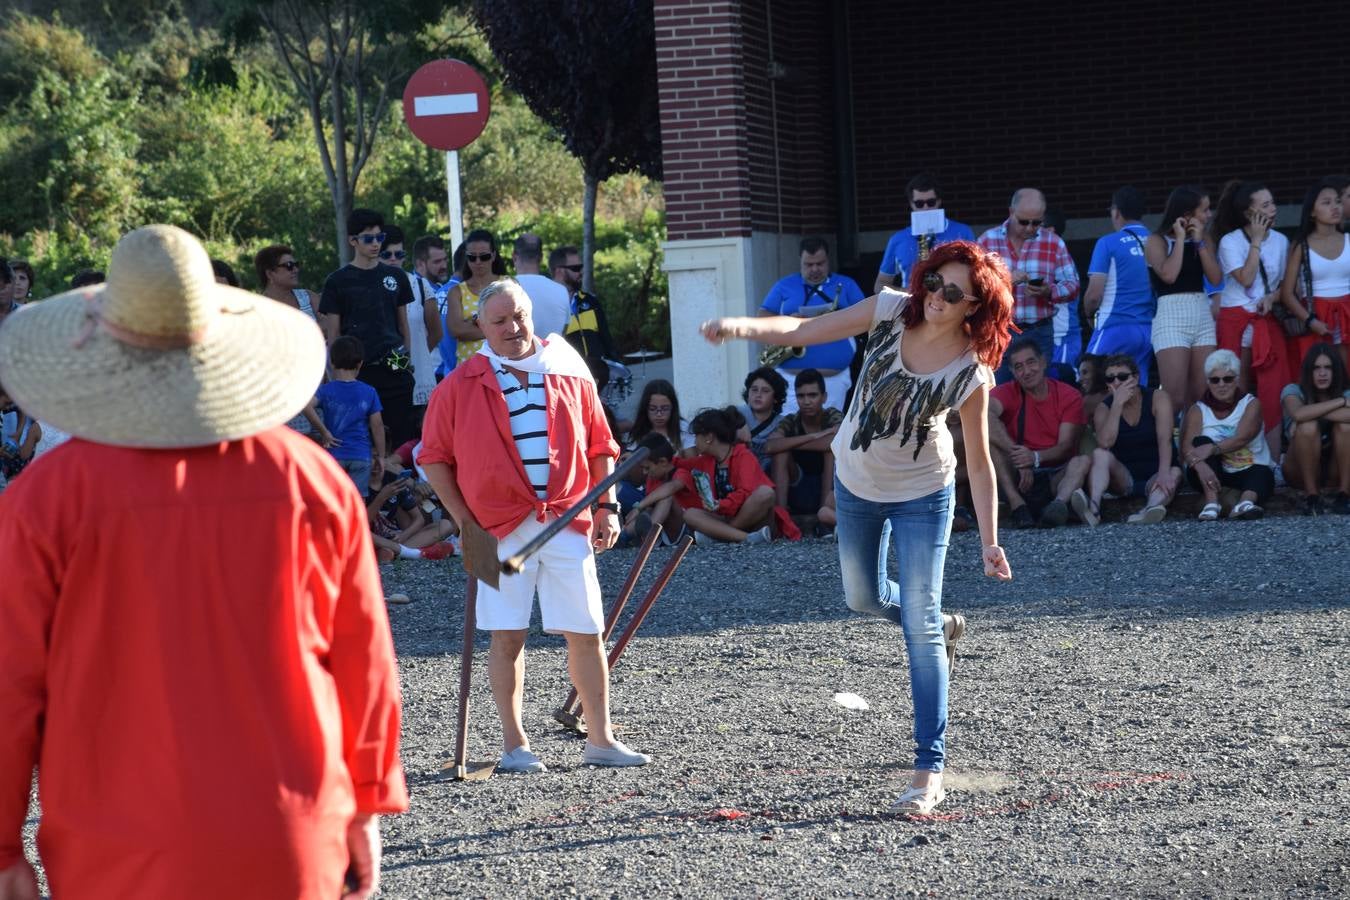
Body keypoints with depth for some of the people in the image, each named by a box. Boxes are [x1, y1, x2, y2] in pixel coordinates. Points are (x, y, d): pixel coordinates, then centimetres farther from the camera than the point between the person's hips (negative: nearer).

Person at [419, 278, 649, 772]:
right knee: (508, 636, 0)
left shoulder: (570, 375, 8)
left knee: (586, 633, 2)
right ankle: (514, 744, 9)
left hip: (569, 523, 2)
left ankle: (600, 740, 11)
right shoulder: (460, 386, 1)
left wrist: (607, 506, 5)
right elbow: (433, 457, 5)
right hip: (502, 527, -2)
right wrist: (463, 520, -1)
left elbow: (600, 446, 14)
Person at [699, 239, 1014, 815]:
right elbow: (803, 331, -18)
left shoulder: (971, 374, -24)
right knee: (862, 597, 22)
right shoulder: (889, 312, -18)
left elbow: (979, 464, -16)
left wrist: (990, 543, -17)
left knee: (921, 631, -10)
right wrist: (743, 327, -36)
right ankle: (933, 627, 56)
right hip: (856, 484, 4)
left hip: (922, 497, -4)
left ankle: (929, 772, -9)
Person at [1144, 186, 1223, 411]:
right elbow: (1169, 275, -17)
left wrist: (1199, 242, -1)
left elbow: (1216, 279, 2)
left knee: (1202, 397, -1)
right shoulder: (1157, 241, 0)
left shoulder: (1204, 240, 14)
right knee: (1174, 398, -14)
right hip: (1171, 318, -5)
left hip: (1203, 318, 5)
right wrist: (1180, 239, -7)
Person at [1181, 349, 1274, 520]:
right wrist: (1199, 464, -38)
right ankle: (1211, 502, -39)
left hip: (1248, 471, -1)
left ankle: (1246, 502, -61)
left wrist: (1212, 449, -37)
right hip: (1213, 474, 1)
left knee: (1262, 473, -31)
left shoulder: (1251, 404, -1)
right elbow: (1187, 447, -15)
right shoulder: (1198, 410, 2)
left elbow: (1242, 438, -20)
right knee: (1202, 442, -24)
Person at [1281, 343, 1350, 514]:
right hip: (1301, 470, -1)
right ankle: (1311, 496, -20)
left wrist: (1316, 413, -27)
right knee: (1308, 426, -30)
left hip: (1335, 470, 1)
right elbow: (1298, 414, -34)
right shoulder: (1294, 391, -9)